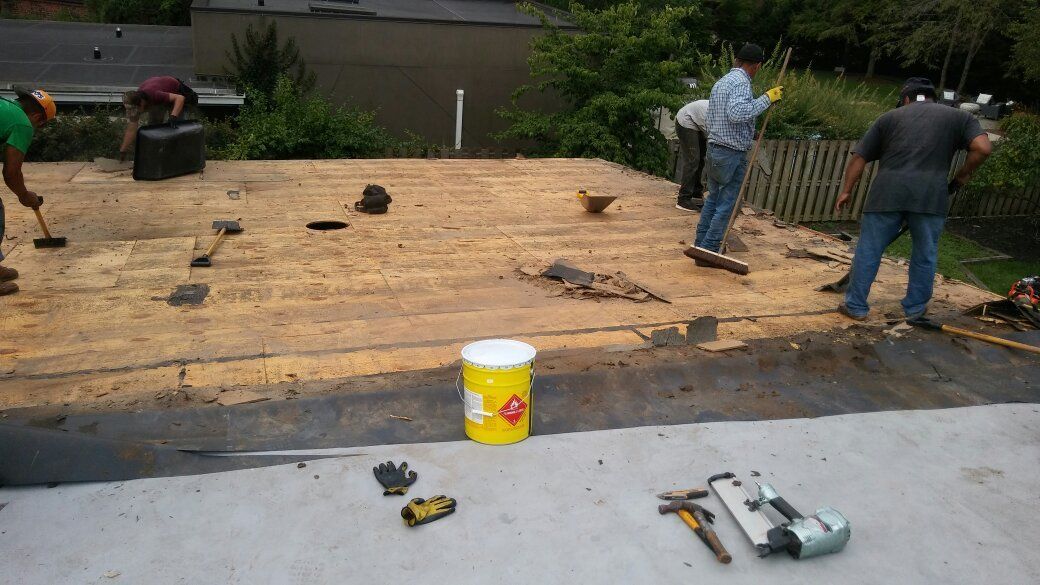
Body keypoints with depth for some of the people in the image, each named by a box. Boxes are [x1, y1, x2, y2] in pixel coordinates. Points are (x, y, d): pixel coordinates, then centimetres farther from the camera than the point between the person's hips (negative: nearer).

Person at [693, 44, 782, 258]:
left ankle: (701, 244, 24)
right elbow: (737, 113, -31)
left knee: (713, 199, 18)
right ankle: (708, 252, -1)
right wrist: (766, 99, -24)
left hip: (713, 148, 9)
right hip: (732, 153, -9)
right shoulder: (741, 82, -14)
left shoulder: (721, 81, 14)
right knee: (725, 205, -3)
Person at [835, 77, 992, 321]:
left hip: (888, 192, 0)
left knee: (868, 250, 9)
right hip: (930, 194, 0)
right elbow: (982, 148, 0)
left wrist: (846, 191, 19)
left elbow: (859, 157, 13)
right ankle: (915, 308, 27)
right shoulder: (959, 117, 17)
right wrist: (962, 176, 13)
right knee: (925, 254, 16)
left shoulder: (890, 117, 19)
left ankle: (855, 306, 14)